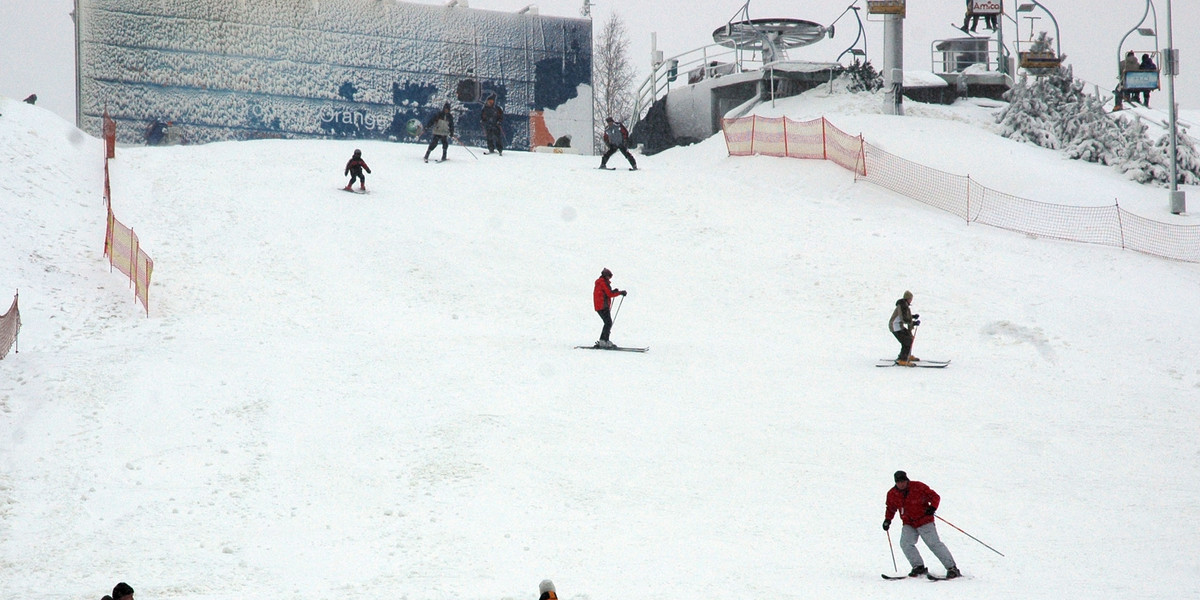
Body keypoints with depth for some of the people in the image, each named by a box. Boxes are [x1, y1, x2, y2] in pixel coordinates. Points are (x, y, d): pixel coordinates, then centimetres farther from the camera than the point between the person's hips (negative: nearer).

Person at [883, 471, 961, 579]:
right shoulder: (892, 494, 1)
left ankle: (952, 568, -5)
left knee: (934, 544, -10)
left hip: (924, 522, -4)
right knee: (905, 543, -17)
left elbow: (935, 497, -6)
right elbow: (891, 508, 21)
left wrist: (932, 507, -24)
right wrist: (887, 520, 7)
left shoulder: (918, 487, -12)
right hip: (908, 524, 4)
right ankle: (919, 567, -5)